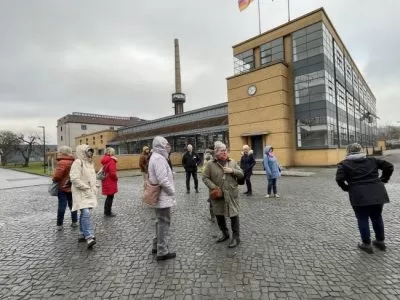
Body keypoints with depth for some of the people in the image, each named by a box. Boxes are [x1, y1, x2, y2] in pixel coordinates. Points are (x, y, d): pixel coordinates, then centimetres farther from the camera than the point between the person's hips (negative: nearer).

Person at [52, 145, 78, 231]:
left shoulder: (62, 162, -18)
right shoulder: (74, 162, 3)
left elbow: (57, 176, -20)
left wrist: (54, 180, 0)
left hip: (63, 187, -6)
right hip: (72, 187, 6)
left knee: (62, 206, 2)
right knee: (72, 205, 15)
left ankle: (59, 225, 10)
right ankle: (74, 222, 21)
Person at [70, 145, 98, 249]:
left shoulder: (89, 163, 15)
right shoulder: (78, 162, -12)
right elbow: (74, 179, -20)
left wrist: (94, 189, 12)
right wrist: (86, 188, -17)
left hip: (90, 193, 9)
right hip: (81, 193, -9)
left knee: (84, 214, 14)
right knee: (86, 213, -19)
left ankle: (82, 234, 25)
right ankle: (89, 237, -21)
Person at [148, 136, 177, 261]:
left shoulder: (155, 157, 12)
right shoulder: (159, 158, -21)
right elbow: (163, 180, -27)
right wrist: (172, 191, -14)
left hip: (159, 196, 11)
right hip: (163, 197, -11)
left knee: (160, 222, 21)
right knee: (164, 223, 0)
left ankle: (157, 246, 34)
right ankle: (162, 252, 11)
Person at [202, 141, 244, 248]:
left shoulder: (233, 162, 4)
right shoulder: (211, 164, -3)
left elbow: (241, 174, 6)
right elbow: (205, 177, -3)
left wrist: (232, 171, -12)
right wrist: (213, 187, -15)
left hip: (231, 194, 0)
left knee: (234, 215, 2)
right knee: (219, 215, 14)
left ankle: (236, 237, 19)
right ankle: (225, 233, 36)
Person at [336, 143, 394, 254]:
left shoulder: (344, 163, 1)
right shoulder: (371, 160, 15)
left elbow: (339, 179, -12)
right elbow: (389, 166, 12)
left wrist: (347, 188, 4)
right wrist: (383, 180, 17)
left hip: (359, 195, -5)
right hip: (378, 192, 5)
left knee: (362, 219, 9)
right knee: (377, 217, 21)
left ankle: (366, 244, 18)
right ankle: (380, 241, 34)